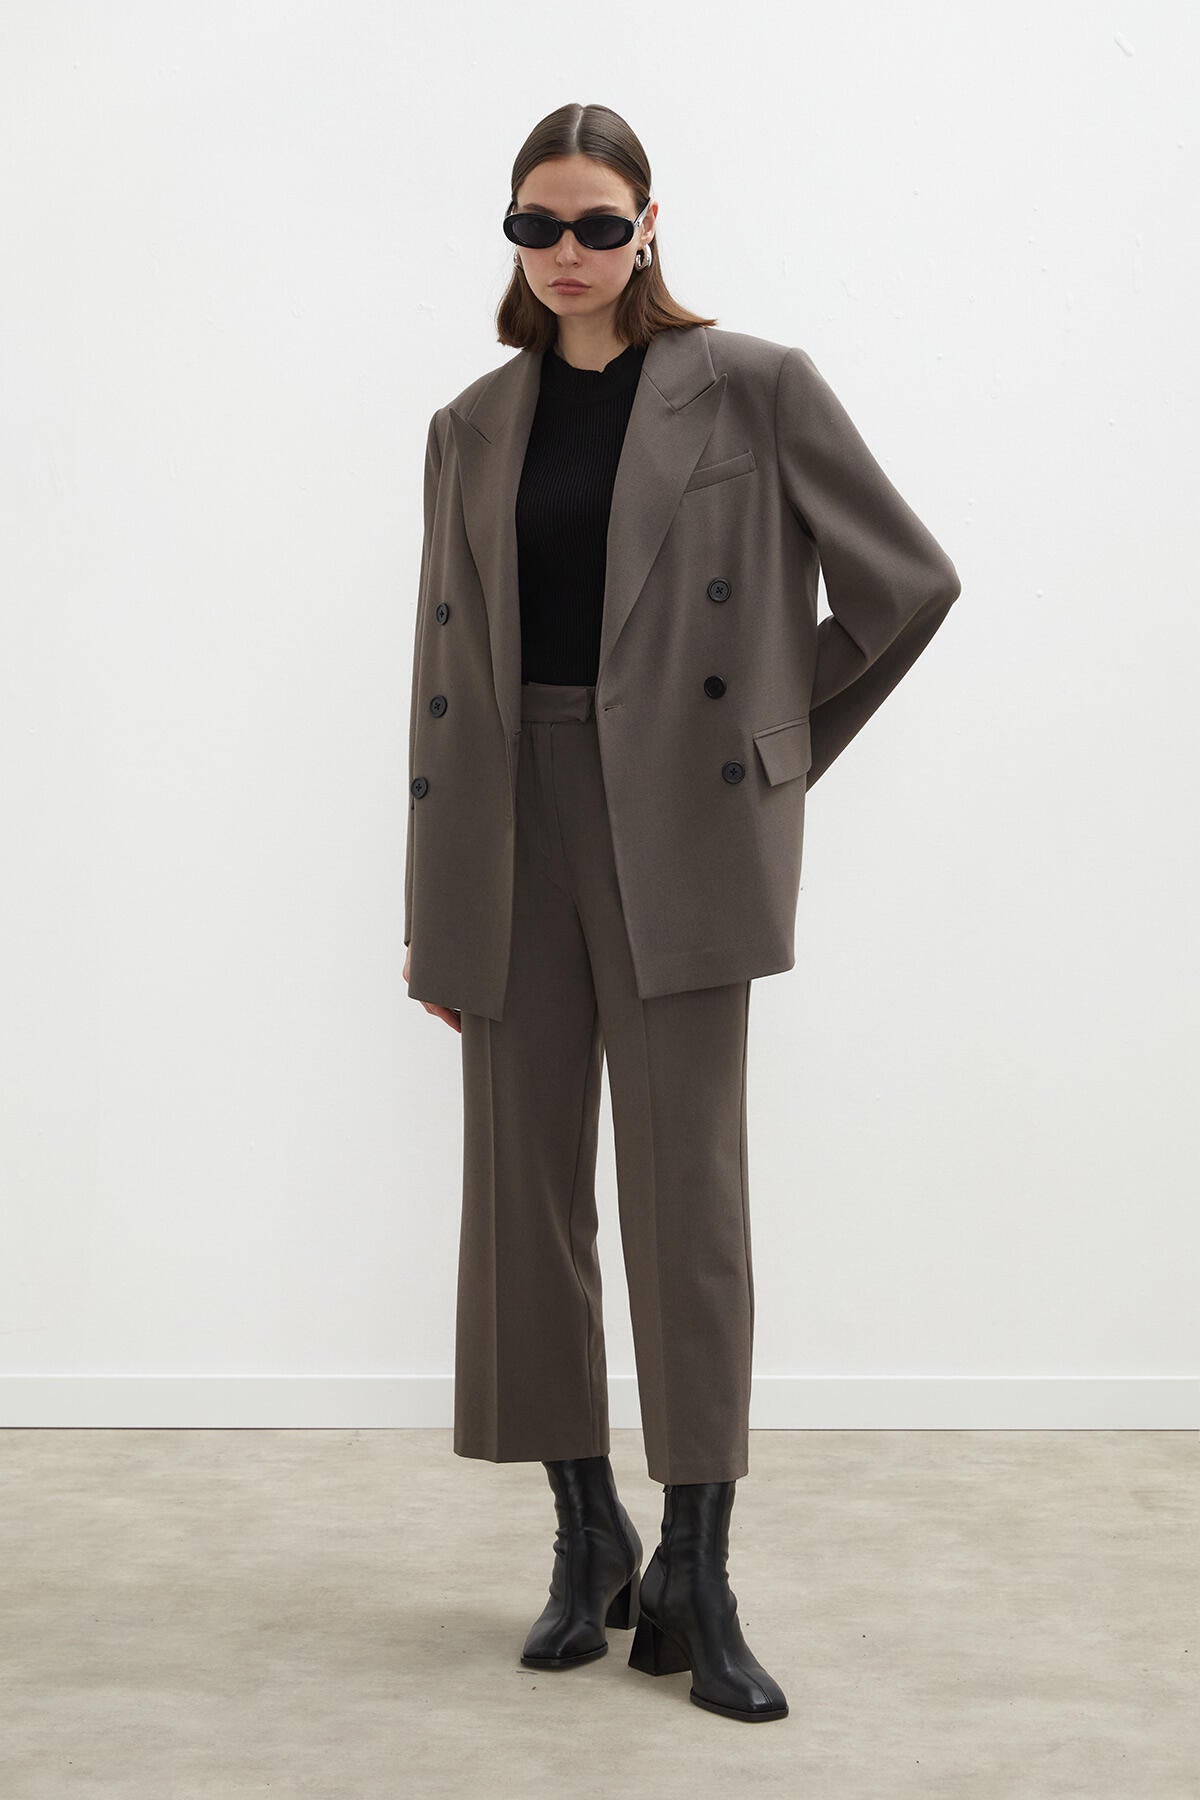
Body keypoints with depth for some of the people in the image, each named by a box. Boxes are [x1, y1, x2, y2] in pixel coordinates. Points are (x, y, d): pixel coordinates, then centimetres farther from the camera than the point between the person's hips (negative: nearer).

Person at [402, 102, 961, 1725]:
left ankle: (696, 1582, 5)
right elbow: (445, 670, 11)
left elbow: (907, 581, 2)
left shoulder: (753, 390, -1)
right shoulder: (474, 428, 11)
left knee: (687, 1196, -4)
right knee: (528, 1191, 7)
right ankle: (587, 1543, 22)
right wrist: (431, 910, 9)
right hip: (512, 835, 4)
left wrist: (784, 744, 6)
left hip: (674, 834, -4)